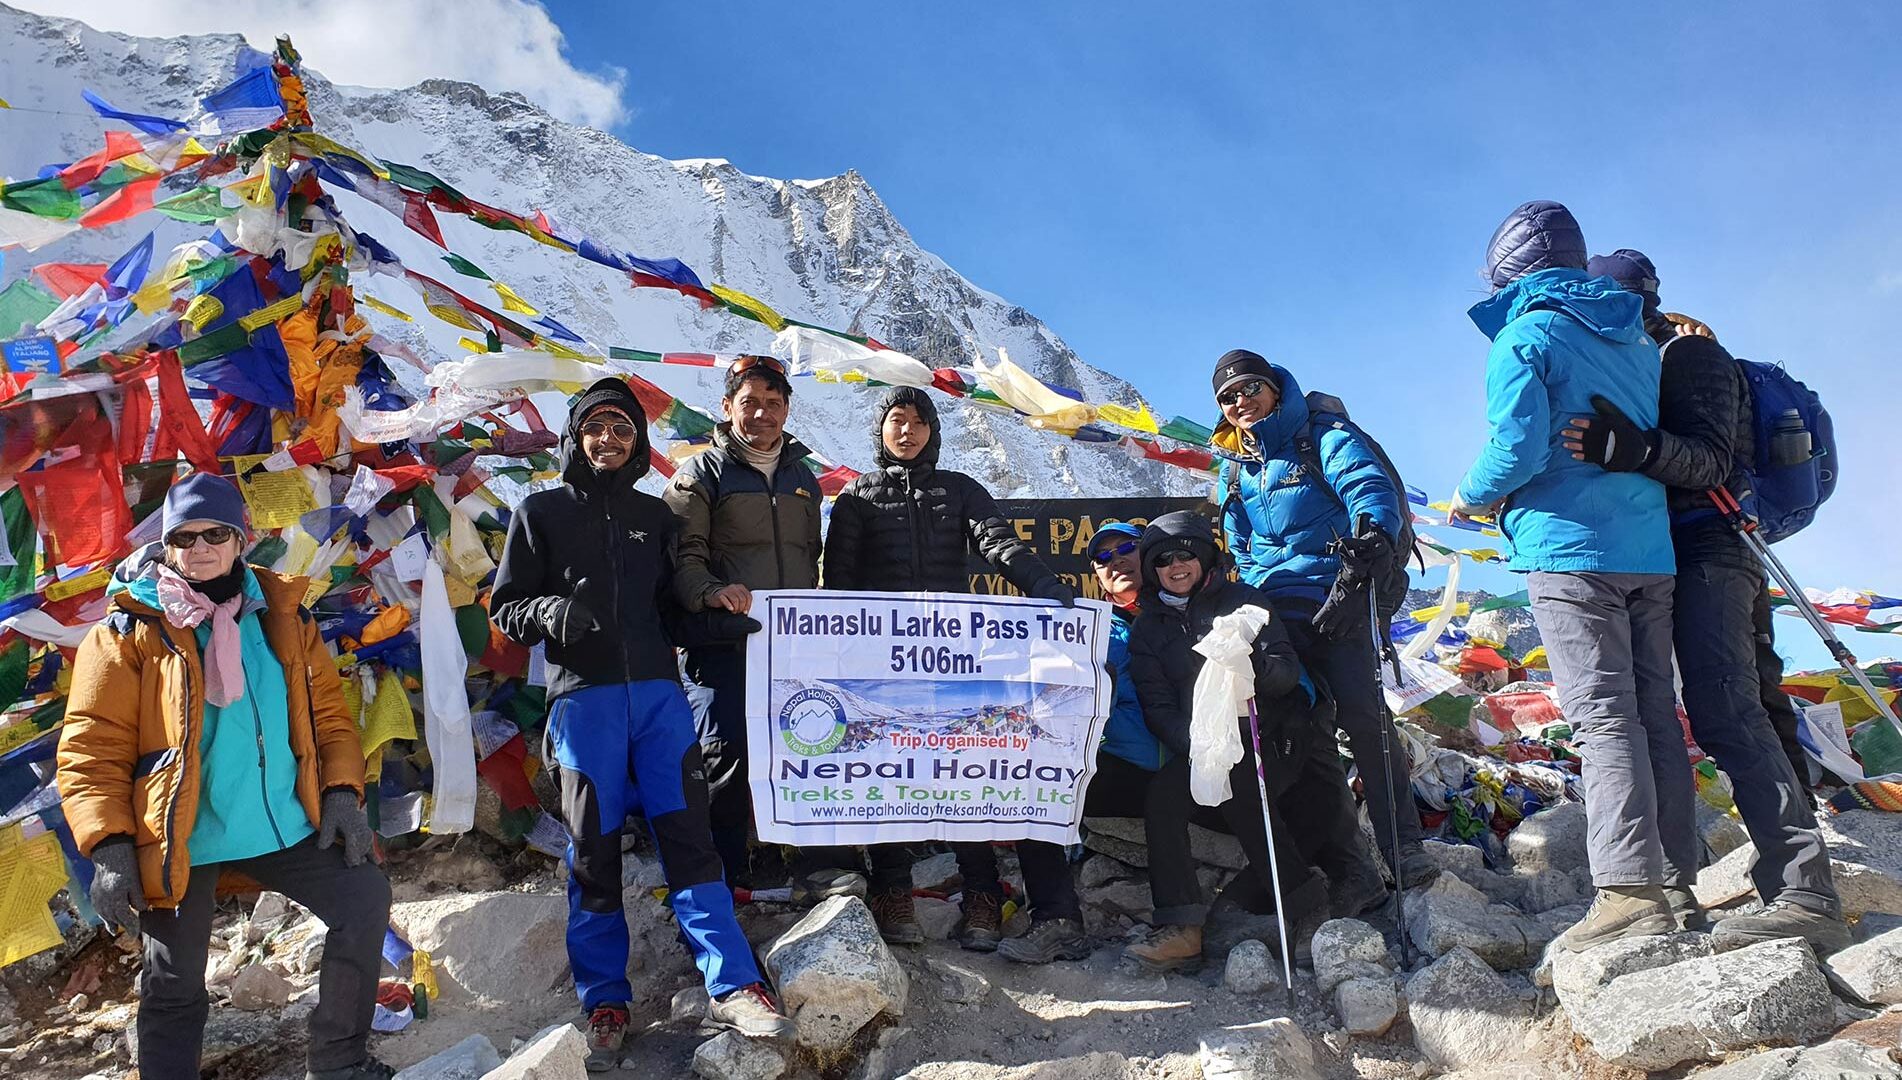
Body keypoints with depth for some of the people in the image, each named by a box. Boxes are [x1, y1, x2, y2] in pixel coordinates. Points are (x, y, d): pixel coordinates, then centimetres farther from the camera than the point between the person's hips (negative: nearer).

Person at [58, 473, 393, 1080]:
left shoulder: (281, 616, 6)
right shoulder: (131, 631, -5)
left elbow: (328, 711, 10)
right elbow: (91, 749, -8)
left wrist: (342, 791, -3)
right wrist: (108, 846, -17)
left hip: (284, 825, 4)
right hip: (178, 840, -3)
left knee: (365, 900, 0)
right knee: (175, 985, 5)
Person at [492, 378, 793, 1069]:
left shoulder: (655, 516, 18)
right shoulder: (542, 512, 9)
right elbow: (505, 605, 7)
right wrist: (550, 612, -14)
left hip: (658, 692, 2)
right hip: (583, 697, -2)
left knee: (688, 835, -4)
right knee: (593, 853, 2)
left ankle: (732, 987, -5)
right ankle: (605, 1004, 13)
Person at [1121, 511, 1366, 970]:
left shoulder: (1243, 600, 9)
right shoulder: (1147, 630, 14)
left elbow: (1289, 671, -2)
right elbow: (1158, 708, 1)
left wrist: (1255, 667, -26)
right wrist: (1195, 745, -19)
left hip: (1274, 740, -2)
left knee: (1233, 781, -31)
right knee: (1163, 792, -26)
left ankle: (1305, 905, -19)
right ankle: (1180, 928, -28)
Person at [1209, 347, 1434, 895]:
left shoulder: (1324, 438, 0)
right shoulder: (1233, 466, 18)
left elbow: (1375, 494, -15)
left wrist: (1356, 573, -29)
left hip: (1337, 603, -5)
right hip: (1274, 615, 5)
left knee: (1362, 716, -17)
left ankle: (1404, 849, -8)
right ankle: (1340, 861, 1)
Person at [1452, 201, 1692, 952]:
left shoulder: (1524, 336, -6)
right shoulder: (1636, 339, 17)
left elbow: (1519, 447, -15)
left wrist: (1472, 497, 2)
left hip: (1570, 547, -7)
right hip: (1650, 547, 7)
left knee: (1603, 715, -11)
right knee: (1655, 713, 9)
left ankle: (1631, 891, -14)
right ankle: (1677, 878, 14)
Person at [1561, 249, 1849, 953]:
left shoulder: (1690, 352, -1)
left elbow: (1710, 459, -17)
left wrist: (1639, 449, -35)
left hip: (1704, 549, -9)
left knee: (1723, 714, -21)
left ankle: (1807, 895, -25)